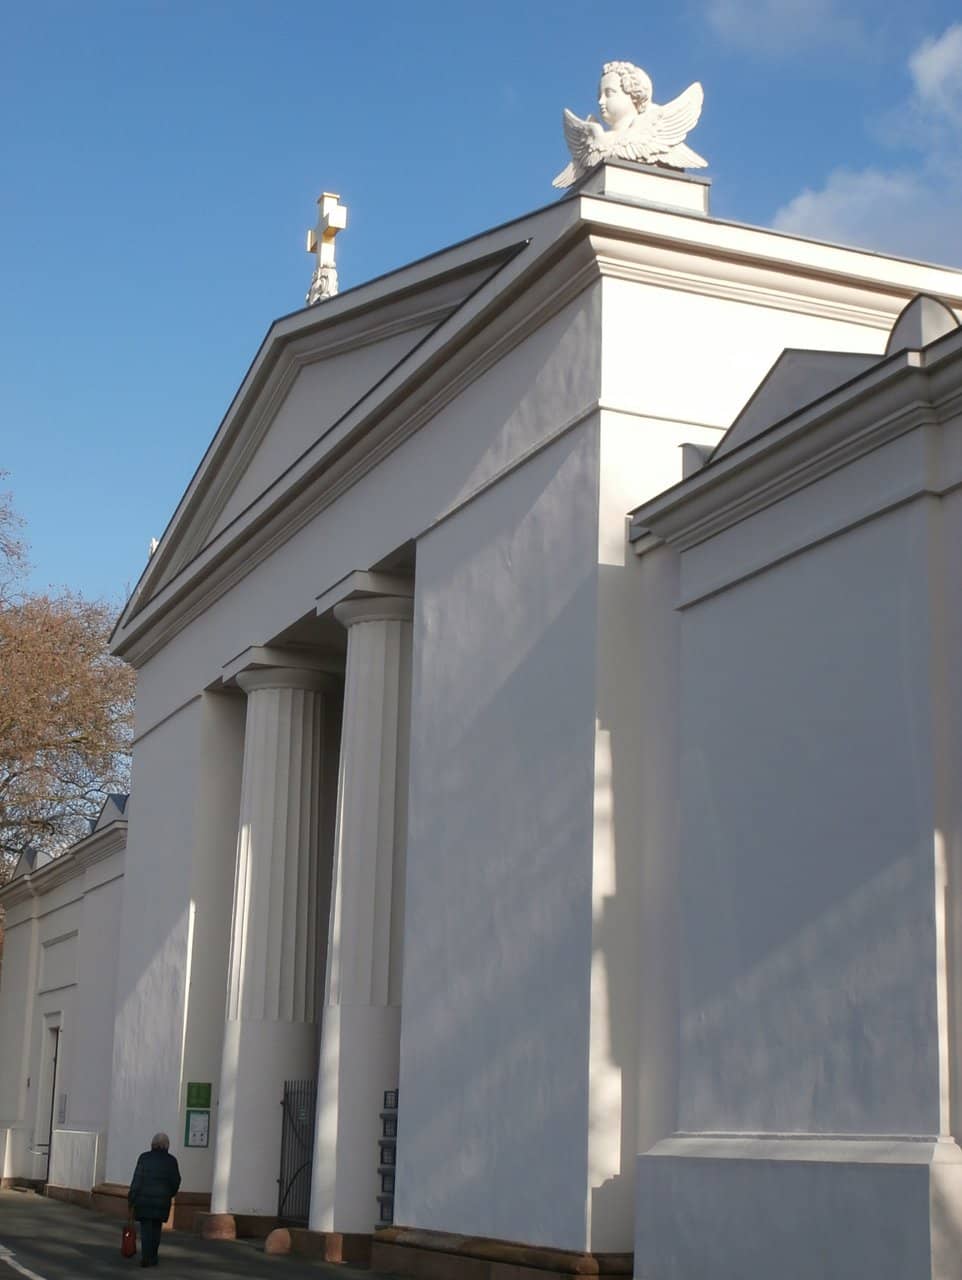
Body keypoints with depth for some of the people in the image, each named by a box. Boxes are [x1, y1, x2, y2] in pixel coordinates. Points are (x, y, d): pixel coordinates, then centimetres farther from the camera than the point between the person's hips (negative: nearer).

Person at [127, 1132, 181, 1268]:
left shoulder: (144, 1158, -5)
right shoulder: (171, 1161, -1)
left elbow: (137, 1179, -7)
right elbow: (175, 1181, 2)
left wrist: (131, 1198, -1)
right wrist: (169, 1195, 21)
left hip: (144, 1198, -1)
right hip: (162, 1200, 1)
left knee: (146, 1229, 3)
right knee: (156, 1229, 14)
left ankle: (145, 1257, -8)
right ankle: (153, 1258, 16)